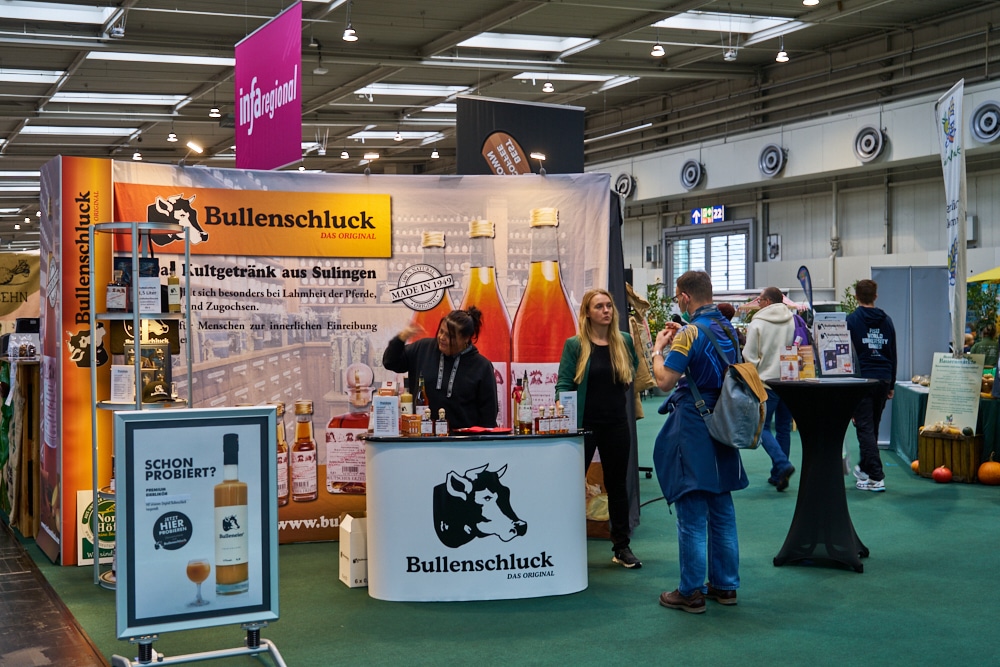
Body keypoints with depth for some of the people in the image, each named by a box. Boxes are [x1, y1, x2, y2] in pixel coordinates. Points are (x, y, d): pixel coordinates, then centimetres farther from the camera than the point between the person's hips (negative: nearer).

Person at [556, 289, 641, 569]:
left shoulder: (625, 341, 5)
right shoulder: (575, 345, -3)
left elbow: (638, 375, 9)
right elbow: (563, 384, -5)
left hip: (616, 424, 3)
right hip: (583, 425, -3)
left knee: (617, 484, 11)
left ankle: (622, 548, 20)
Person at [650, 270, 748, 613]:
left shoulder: (690, 334, -16)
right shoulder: (727, 327, 9)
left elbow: (664, 380, -18)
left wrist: (659, 348, -3)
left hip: (693, 429, -8)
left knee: (692, 515, -2)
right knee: (722, 511, 14)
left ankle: (691, 592, 4)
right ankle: (725, 585, 22)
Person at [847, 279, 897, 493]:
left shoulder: (851, 320, -6)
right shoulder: (886, 321, 9)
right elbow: (893, 354, 14)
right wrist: (891, 385, 20)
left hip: (862, 379, -5)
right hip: (883, 379, 5)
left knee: (865, 428, -5)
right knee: (873, 426, 18)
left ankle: (876, 477, -12)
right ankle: (865, 468, 32)